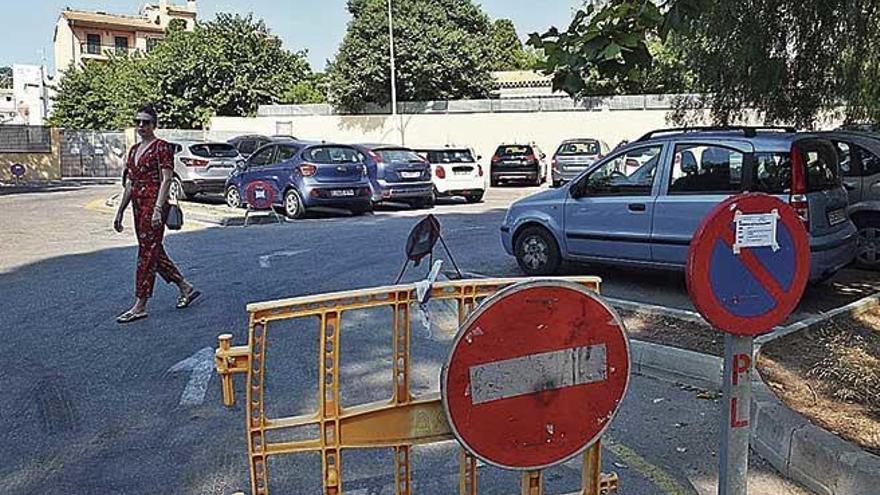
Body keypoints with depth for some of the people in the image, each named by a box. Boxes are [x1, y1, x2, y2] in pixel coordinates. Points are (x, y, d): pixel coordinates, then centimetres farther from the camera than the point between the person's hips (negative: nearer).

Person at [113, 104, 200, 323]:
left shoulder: (162, 148, -8)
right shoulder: (134, 150, 16)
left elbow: (166, 180, -15)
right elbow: (129, 184, 19)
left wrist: (158, 209, -23)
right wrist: (120, 212, 17)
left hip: (154, 204, -9)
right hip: (138, 205, 9)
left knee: (147, 253, -6)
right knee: (154, 252, 13)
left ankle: (140, 306, 0)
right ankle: (186, 288, 26)